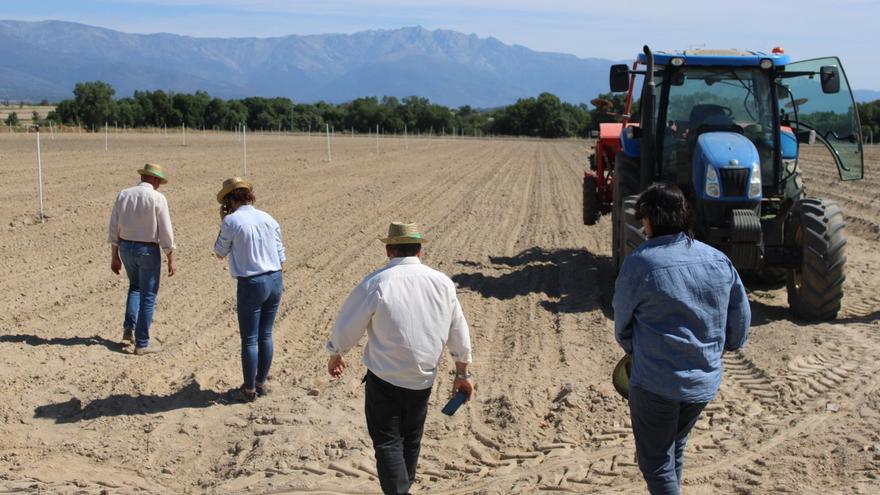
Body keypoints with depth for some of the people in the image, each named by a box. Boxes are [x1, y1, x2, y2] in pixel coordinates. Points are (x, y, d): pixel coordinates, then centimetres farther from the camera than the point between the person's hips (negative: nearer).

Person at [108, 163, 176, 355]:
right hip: (148, 251, -5)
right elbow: (166, 233, -12)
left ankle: (129, 327, 14)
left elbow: (114, 229, 4)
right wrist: (171, 260, -5)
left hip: (126, 248, 5)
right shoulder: (158, 198, -12)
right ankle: (142, 343, 9)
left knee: (135, 287, 28)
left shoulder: (123, 195, 2)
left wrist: (114, 256, 11)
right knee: (148, 296, 6)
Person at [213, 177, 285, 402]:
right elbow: (280, 256, 9)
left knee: (249, 340, 5)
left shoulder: (231, 221, -10)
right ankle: (261, 383, 27)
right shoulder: (268, 219, 6)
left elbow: (220, 252, 4)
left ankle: (249, 390, 14)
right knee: (265, 335, 16)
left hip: (251, 284, -6)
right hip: (275, 281, 6)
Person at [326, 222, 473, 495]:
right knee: (411, 440, 22)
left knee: (387, 442, 6)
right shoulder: (442, 283, -3)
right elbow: (458, 333, 5)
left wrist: (335, 355, 13)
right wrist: (462, 373, 18)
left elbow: (347, 326, -6)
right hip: (423, 379, 5)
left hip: (385, 380, -4)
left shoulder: (376, 283, -16)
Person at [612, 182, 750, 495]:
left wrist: (632, 349, 17)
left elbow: (622, 318, -2)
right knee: (675, 448, 26)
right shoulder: (718, 261, -2)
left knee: (656, 460, 11)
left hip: (656, 382, -5)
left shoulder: (639, 262, -15)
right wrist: (723, 346, 23)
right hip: (705, 381, 6)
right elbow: (741, 317, 5)